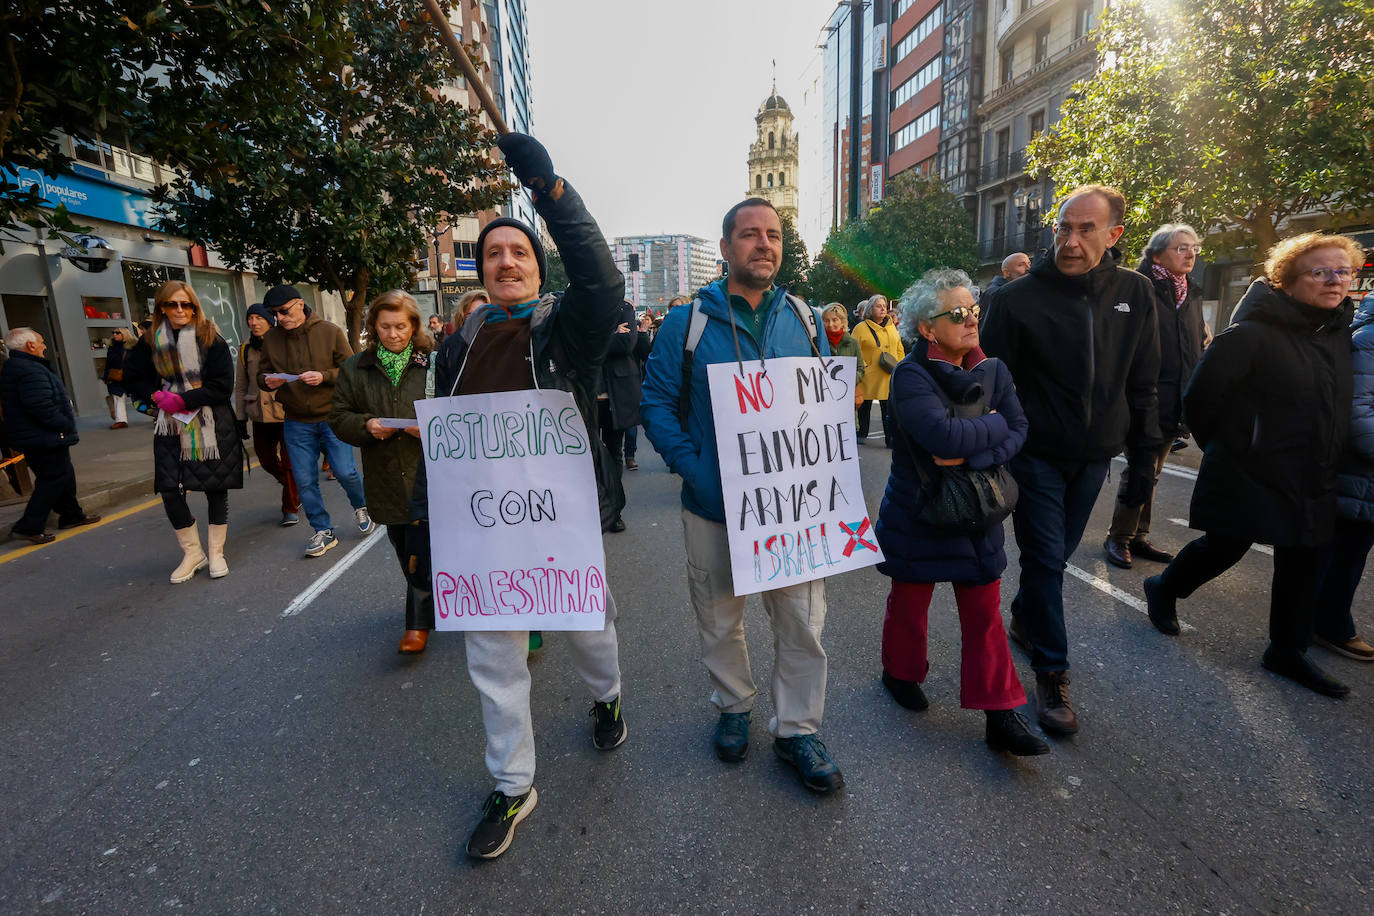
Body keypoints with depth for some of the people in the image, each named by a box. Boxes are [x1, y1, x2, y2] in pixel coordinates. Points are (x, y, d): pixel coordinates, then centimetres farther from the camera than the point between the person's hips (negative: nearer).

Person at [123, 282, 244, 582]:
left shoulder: (212, 340, -6)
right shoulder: (151, 342, 3)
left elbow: (222, 388, -10)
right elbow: (132, 377, 12)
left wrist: (182, 400, -17)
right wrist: (157, 396, -7)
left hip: (213, 427, -3)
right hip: (171, 426, 3)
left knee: (216, 488, 5)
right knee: (169, 490, -3)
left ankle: (216, 553, 21)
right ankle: (192, 552, 16)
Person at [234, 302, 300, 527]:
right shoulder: (245, 350, 9)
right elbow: (240, 387, 14)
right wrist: (241, 419, 10)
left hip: (285, 411, -4)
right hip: (260, 415, 5)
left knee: (288, 462, -4)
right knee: (267, 460, 9)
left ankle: (291, 507, 9)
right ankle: (296, 491, 33)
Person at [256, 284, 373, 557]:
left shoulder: (330, 332, -6)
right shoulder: (271, 339, 4)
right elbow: (262, 374, 13)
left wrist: (324, 376, -23)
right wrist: (268, 381, -11)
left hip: (331, 417, -3)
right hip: (296, 423, 3)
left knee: (344, 471, -3)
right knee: (305, 481, 5)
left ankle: (361, 507, 29)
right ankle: (323, 531, 20)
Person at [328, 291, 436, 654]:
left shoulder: (435, 362, -1)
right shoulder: (355, 368, 8)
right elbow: (339, 418, 10)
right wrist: (367, 425, -10)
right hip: (388, 481, 3)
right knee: (407, 552, 14)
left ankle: (420, 622, 25)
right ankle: (422, 616, 35)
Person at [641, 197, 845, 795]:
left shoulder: (805, 320, 5)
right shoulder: (687, 322, -3)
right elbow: (656, 403, -5)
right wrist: (694, 469, -17)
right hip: (714, 504, -1)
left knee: (802, 621, 7)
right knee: (719, 617, 16)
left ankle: (797, 728, 29)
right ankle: (733, 706, 41)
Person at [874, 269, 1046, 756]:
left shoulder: (993, 370, 0)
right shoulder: (910, 376, -18)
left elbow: (1018, 432, -8)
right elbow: (944, 436, -31)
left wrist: (968, 455, -23)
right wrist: (992, 425, -14)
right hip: (917, 512, -4)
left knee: (985, 611, 8)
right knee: (910, 602, 15)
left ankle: (1001, 716, 19)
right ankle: (900, 671, 41)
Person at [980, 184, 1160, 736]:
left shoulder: (1135, 294, 1)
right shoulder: (1018, 298, -11)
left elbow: (1142, 385, 7)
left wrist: (1143, 458, 7)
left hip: (1094, 457, 4)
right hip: (1036, 456, -4)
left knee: (1057, 554, 17)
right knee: (1046, 560, -2)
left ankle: (1023, 615, 43)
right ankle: (1051, 672, 13)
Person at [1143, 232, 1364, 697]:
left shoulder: (1339, 332, 7)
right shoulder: (1253, 334, -17)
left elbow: (1338, 403, 20)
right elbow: (1200, 397, -16)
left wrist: (1329, 461, 14)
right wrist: (1227, 449, -6)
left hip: (1313, 480, 7)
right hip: (1249, 476, -7)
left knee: (1304, 563, 11)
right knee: (1225, 547, 4)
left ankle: (1287, 651, 25)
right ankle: (1163, 589, 31)